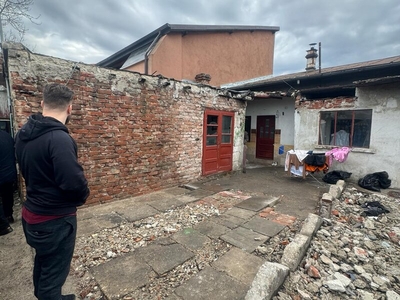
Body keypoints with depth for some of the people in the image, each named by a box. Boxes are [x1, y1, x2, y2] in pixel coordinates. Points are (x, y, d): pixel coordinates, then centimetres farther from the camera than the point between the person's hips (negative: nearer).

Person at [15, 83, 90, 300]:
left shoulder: (24, 133, 1)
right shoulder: (59, 138, -27)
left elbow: (27, 170, 12)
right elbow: (74, 182, -30)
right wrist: (83, 197, -9)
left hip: (32, 214, 9)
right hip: (55, 220, -9)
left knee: (43, 264, 29)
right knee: (53, 273, 12)